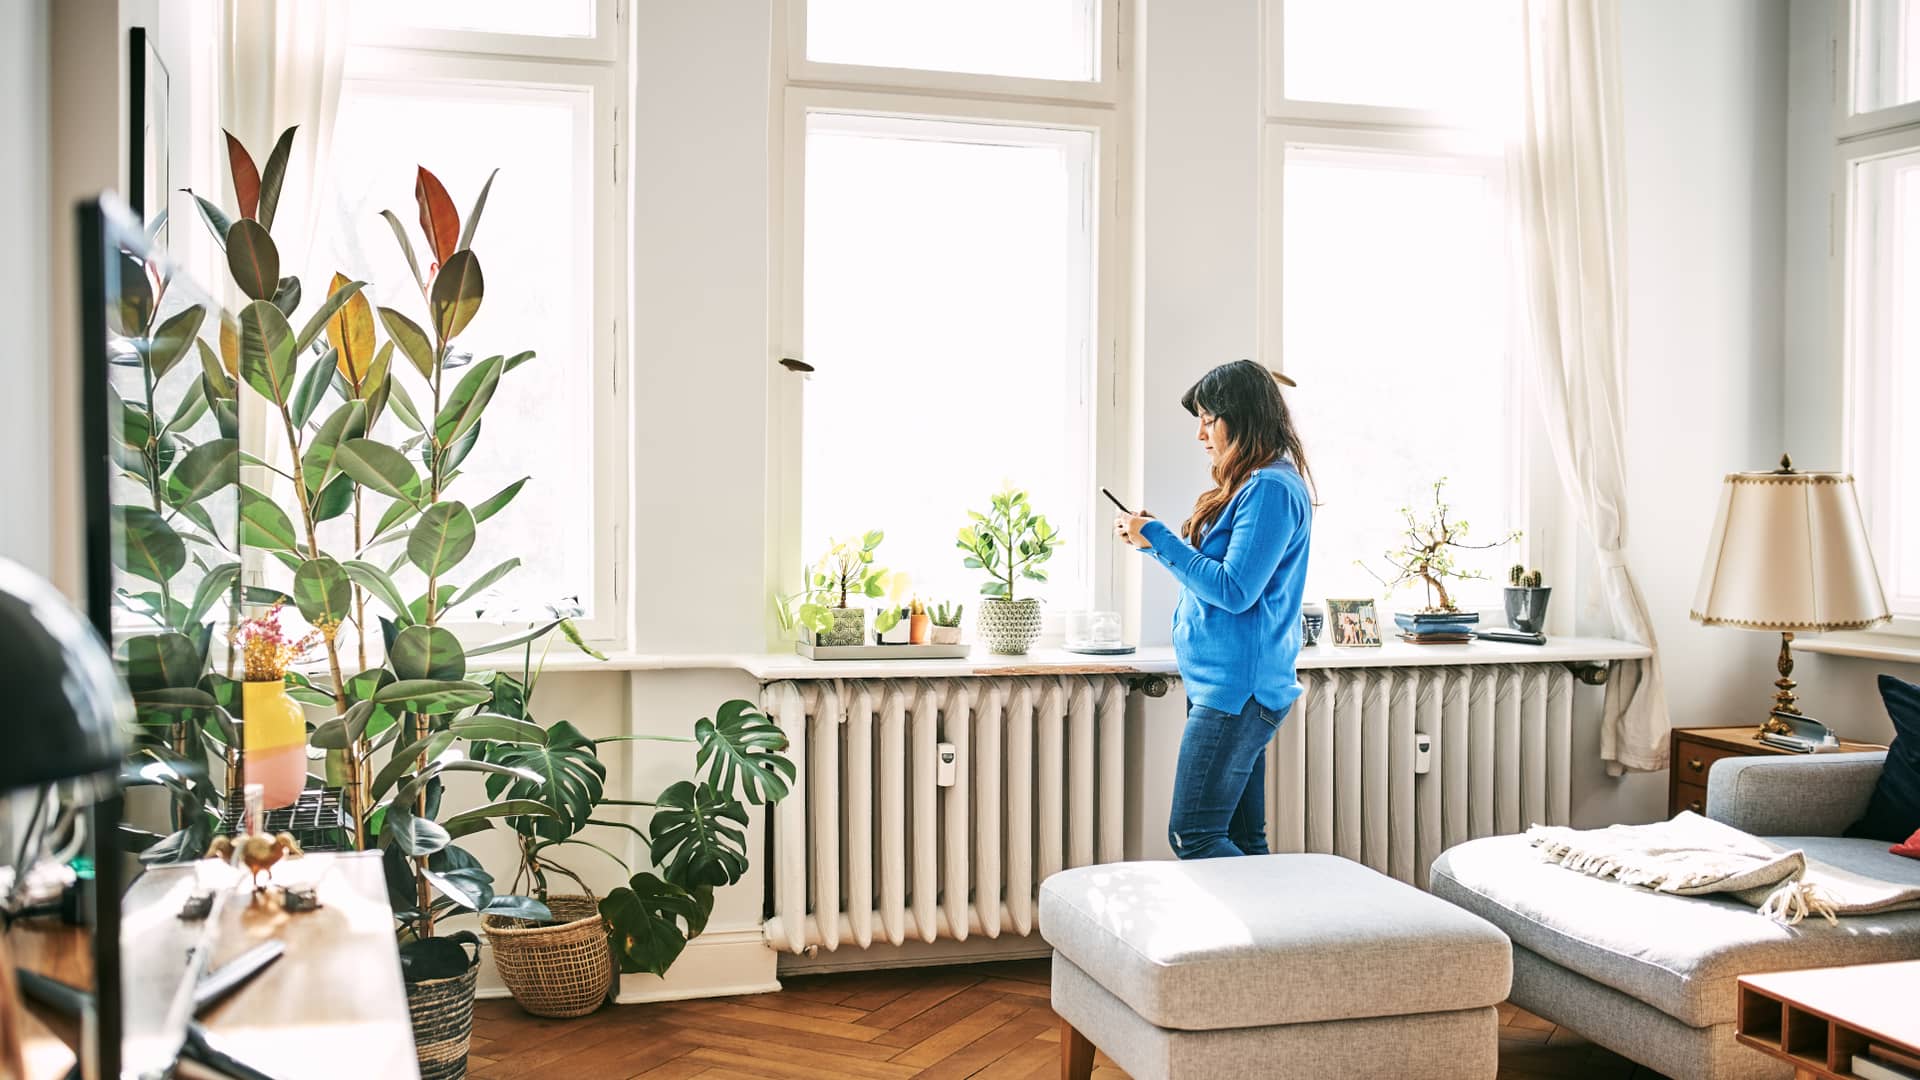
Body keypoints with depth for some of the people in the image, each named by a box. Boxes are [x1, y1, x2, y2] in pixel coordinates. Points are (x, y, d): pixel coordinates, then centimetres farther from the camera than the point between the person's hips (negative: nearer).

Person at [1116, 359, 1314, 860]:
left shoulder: (1271, 489, -14)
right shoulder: (1251, 486, 18)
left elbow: (1234, 590, -19)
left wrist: (1158, 539, -13)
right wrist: (1153, 537, 13)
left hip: (1237, 686, -11)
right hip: (1228, 683, 11)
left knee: (1193, 836, -10)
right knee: (1243, 841, 11)